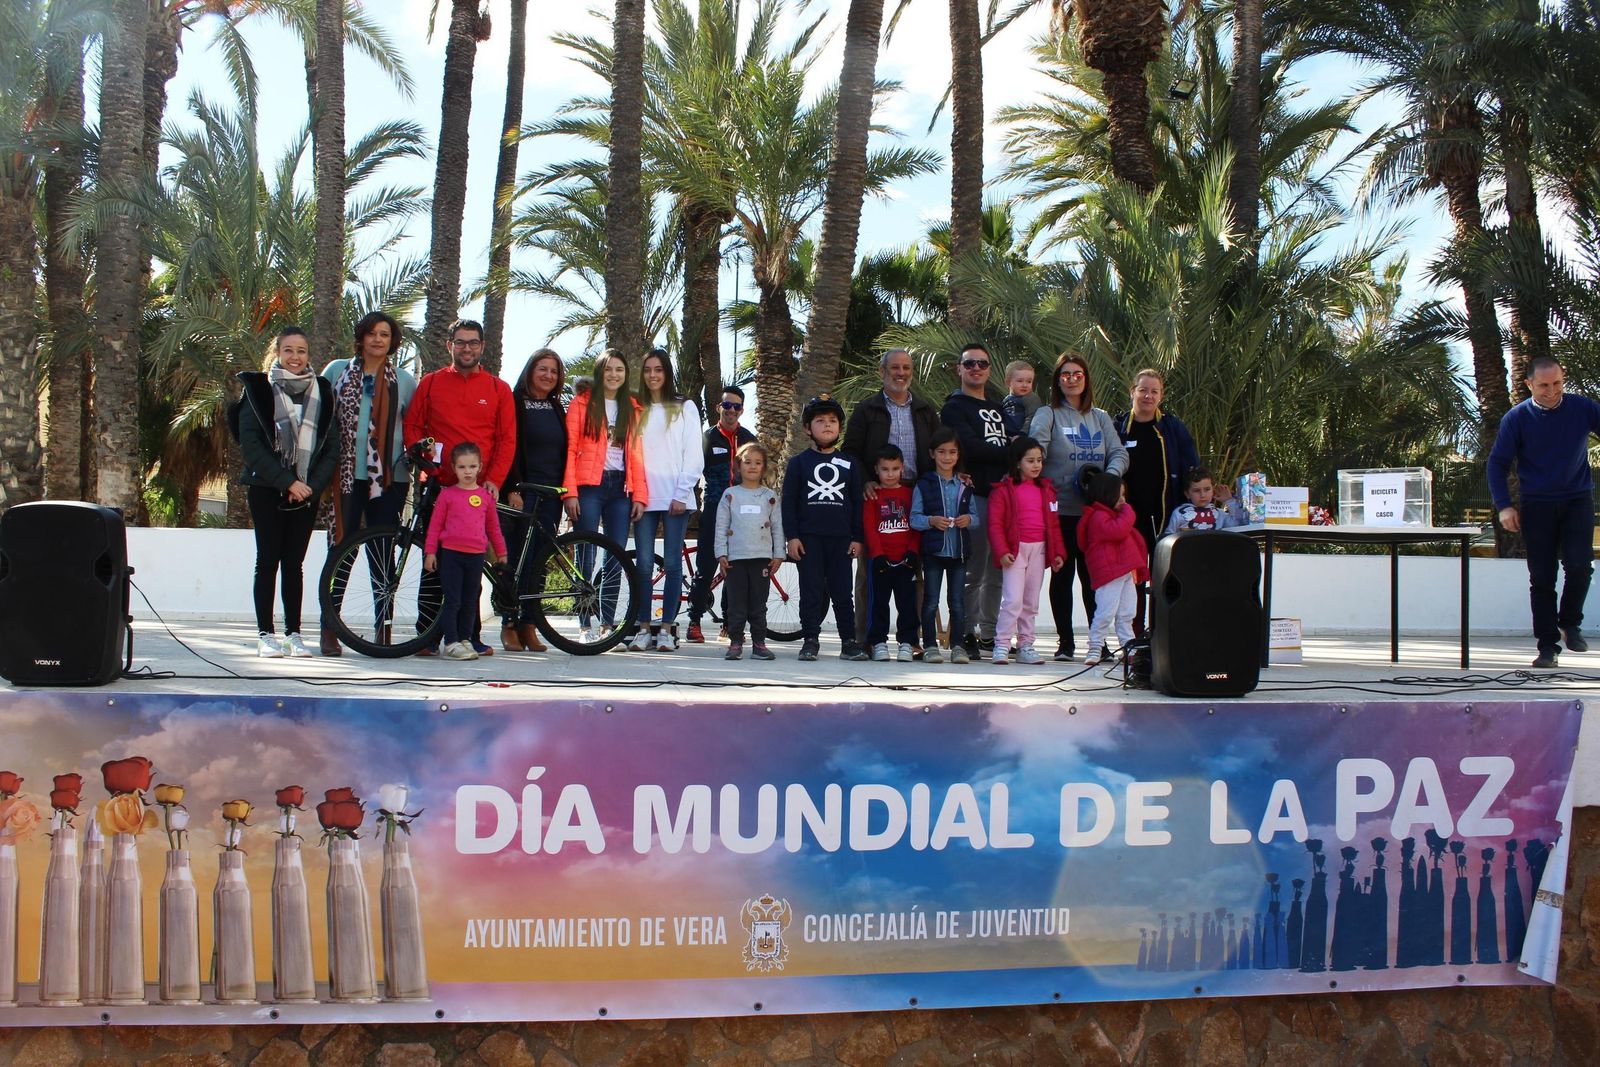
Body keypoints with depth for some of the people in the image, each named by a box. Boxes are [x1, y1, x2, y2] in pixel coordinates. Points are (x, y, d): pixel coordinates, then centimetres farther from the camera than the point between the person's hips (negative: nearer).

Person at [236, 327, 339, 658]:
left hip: (307, 491, 2)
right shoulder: (258, 389, 1)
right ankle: (265, 634, 2)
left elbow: (332, 446, 7)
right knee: (268, 561, -2)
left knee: (294, 563, 4)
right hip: (266, 489, -2)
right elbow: (250, 444, -7)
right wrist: (287, 482, -13)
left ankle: (293, 633, 8)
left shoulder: (321, 392, 10)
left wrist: (312, 485, -7)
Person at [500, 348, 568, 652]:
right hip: (523, 492, -5)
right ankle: (509, 625, -2)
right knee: (518, 558, -7)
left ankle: (528, 625, 7)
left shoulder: (557, 408, 18)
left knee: (539, 560, 3)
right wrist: (512, 489, -15)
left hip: (550, 495, 5)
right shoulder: (515, 402, 1)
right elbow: (509, 447, -7)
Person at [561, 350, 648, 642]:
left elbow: (636, 454, 12)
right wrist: (570, 492, -10)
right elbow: (570, 448, -1)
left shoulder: (632, 409, 16)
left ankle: (608, 623, 7)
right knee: (586, 557, -4)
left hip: (620, 487, 3)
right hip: (589, 487, -3)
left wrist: (639, 494, 3)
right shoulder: (582, 403, 5)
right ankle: (585, 624, 0)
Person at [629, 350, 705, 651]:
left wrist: (681, 494, -7)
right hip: (644, 497, 2)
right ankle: (643, 627, 1)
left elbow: (694, 455, 1)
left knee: (673, 563, -4)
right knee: (644, 563, -3)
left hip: (675, 498, -2)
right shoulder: (637, 410, 15)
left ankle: (667, 628, 1)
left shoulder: (685, 407, 6)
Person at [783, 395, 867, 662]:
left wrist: (857, 538, 4)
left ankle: (849, 641, 8)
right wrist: (792, 536, -5)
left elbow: (857, 503, 11)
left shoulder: (849, 464, 11)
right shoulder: (798, 463, 6)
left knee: (842, 592, 4)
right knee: (811, 591, 0)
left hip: (841, 539, 1)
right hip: (808, 538, -1)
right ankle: (810, 640, 6)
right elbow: (789, 501, 3)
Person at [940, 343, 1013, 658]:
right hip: (974, 494, -7)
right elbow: (971, 448, -14)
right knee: (974, 572, -7)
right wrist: (1009, 455, -6)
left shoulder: (998, 410, 25)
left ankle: (988, 632, 17)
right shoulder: (954, 408, 2)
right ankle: (967, 634, -1)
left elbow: (1012, 448, 18)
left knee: (997, 572, 9)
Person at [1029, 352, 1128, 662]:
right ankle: (1065, 642, 8)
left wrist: (1108, 477, -14)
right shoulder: (1048, 415, 2)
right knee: (1063, 575, 2)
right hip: (1060, 509, -3)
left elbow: (1119, 454, 6)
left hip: (1095, 510, 3)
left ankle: (1098, 641, 9)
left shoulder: (1101, 418, 14)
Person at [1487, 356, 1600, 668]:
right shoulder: (1517, 418, -4)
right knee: (1541, 577, 1)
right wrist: (1504, 505, -12)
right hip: (1536, 505, 0)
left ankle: (1570, 623, 13)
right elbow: (1497, 463, -1)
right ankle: (1548, 645, 9)